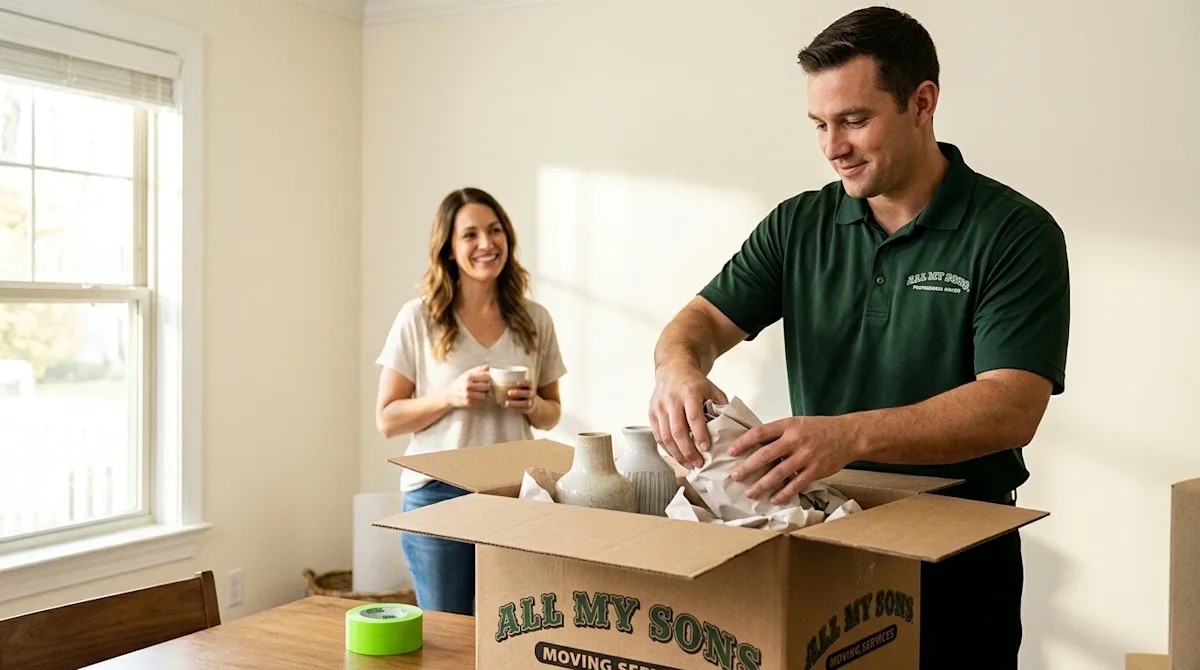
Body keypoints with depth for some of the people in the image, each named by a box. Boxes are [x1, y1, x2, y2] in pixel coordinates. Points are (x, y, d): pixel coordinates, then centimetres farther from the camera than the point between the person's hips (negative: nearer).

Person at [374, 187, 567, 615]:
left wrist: (533, 405, -8)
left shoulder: (535, 320, 5)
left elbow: (552, 413, 14)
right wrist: (450, 396, -17)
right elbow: (387, 420, -2)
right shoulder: (418, 318, -3)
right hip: (436, 495, -2)